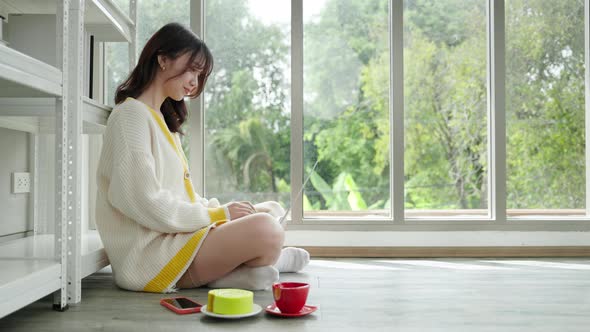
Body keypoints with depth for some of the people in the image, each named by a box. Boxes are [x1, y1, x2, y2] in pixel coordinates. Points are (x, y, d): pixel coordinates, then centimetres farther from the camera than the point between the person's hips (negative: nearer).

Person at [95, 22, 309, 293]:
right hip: (148, 255, -10)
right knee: (266, 231, -26)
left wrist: (221, 208, 2)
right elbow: (145, 204, -21)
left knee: (270, 211, 16)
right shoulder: (132, 114, -10)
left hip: (174, 234, 10)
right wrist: (216, 214, -12)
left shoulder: (162, 119, 21)